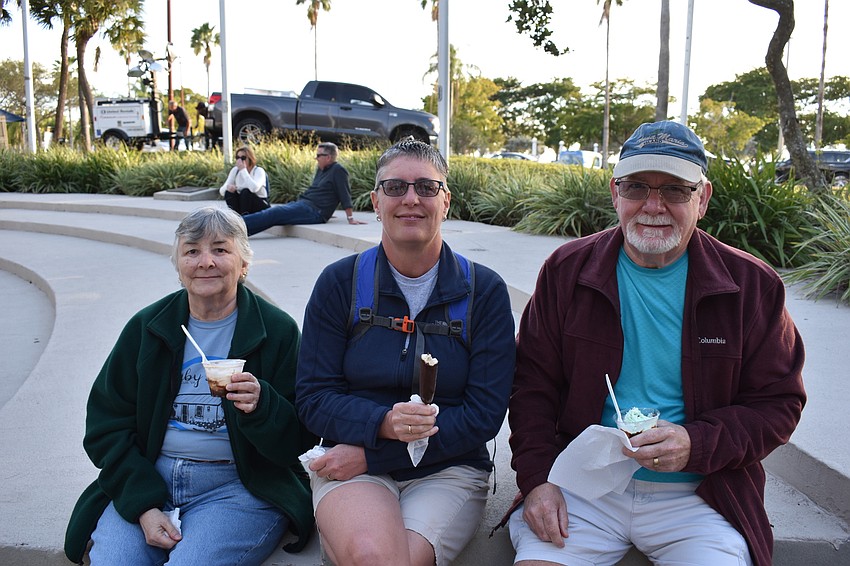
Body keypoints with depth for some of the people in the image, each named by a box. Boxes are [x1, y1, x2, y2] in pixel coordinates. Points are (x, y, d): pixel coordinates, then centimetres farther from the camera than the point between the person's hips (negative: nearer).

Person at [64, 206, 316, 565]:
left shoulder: (277, 330, -1)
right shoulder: (147, 327, 8)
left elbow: (298, 440, -3)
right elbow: (106, 424, 7)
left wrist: (261, 407, -25)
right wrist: (143, 504, -6)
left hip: (237, 488, -2)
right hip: (146, 480, 3)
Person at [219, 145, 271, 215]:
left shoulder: (259, 171, -16)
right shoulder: (235, 170, 0)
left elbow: (254, 188, -38)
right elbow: (221, 191, -4)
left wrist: (243, 170, -30)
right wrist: (227, 187, -29)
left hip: (260, 207, -4)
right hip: (243, 204, 5)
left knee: (245, 192, -29)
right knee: (229, 192, -19)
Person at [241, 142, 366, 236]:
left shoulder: (338, 171, -7)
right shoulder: (320, 170, 20)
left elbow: (345, 195, -12)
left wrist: (350, 218, -16)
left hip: (314, 211, -9)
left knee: (271, 215, -21)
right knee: (269, 211, -6)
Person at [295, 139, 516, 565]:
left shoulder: (485, 290, -1)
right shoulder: (339, 283, 1)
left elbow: (484, 414, -6)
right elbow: (312, 397, 0)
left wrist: (369, 454, -12)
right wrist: (381, 423, -22)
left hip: (448, 469, 0)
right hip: (351, 467, 0)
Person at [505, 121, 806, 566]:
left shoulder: (752, 285, -1)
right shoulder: (567, 270, 1)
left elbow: (778, 403, 1)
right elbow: (533, 383, 3)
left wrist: (696, 444, -16)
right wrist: (536, 478, -9)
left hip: (697, 496, 0)